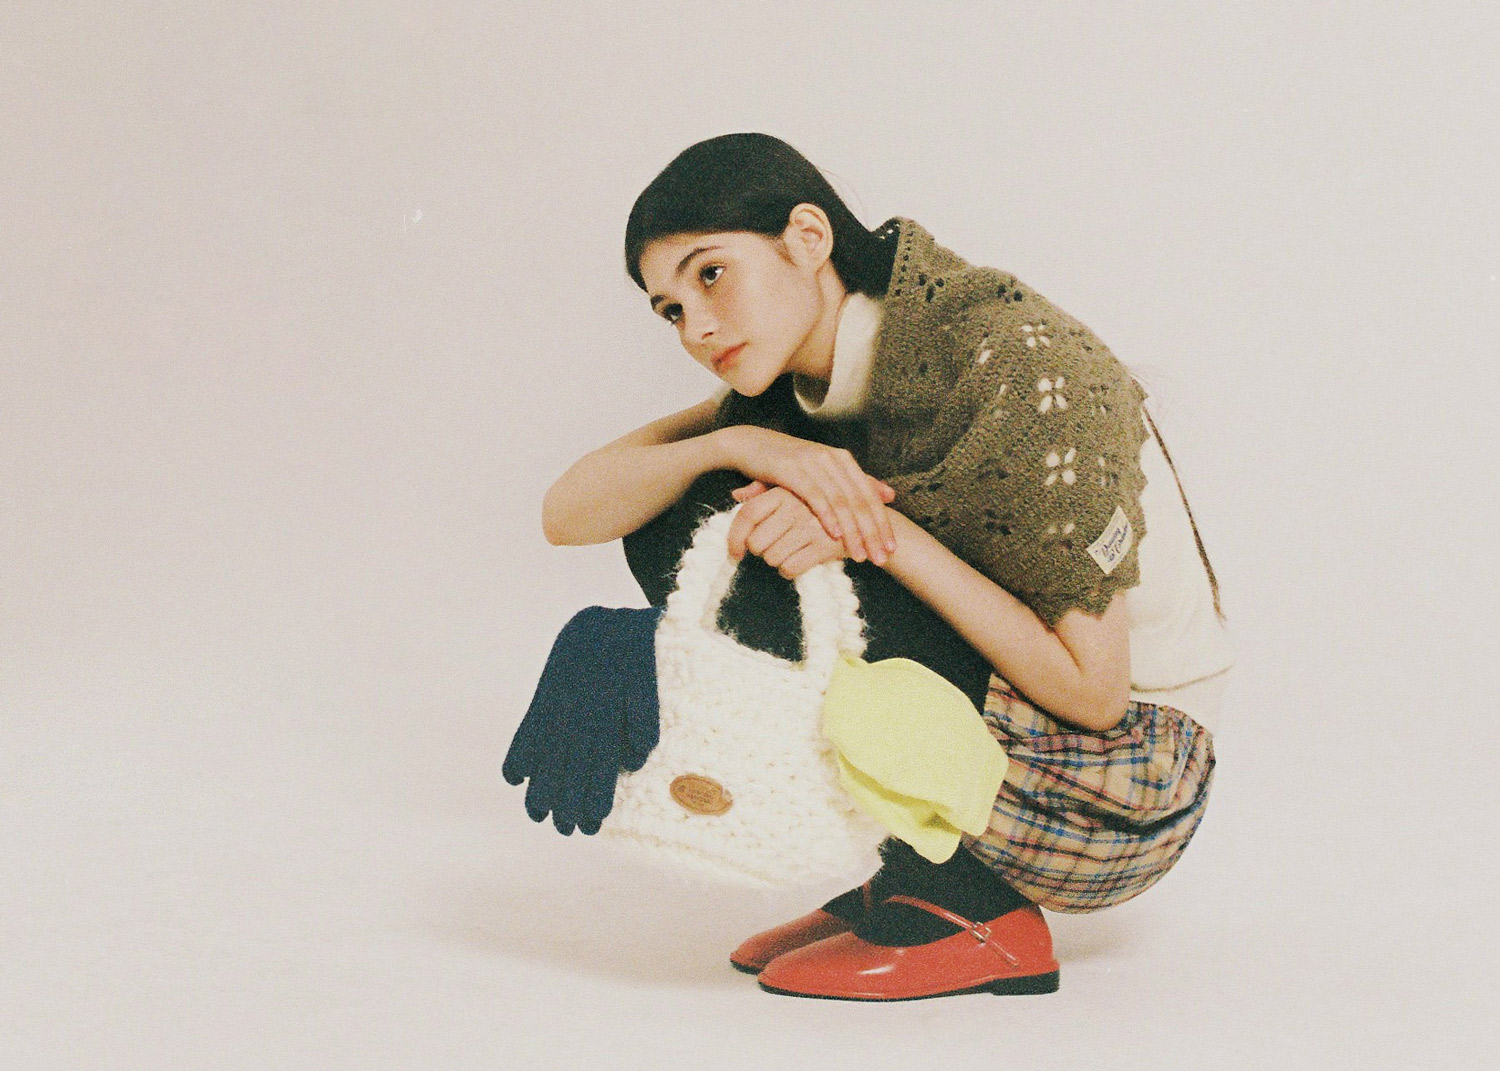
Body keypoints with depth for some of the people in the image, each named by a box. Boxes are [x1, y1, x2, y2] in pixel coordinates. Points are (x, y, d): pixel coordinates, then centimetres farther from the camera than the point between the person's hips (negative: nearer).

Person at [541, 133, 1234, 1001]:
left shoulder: (1009, 356, -23)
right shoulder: (802, 388, 0)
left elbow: (1091, 688, -22)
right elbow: (569, 512, -7)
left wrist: (886, 531, -29)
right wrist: (735, 445, -25)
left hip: (1115, 793, -8)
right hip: (995, 716, 8)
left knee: (769, 564, -23)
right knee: (676, 526, 0)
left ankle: (973, 915, -9)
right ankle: (882, 885, 3)